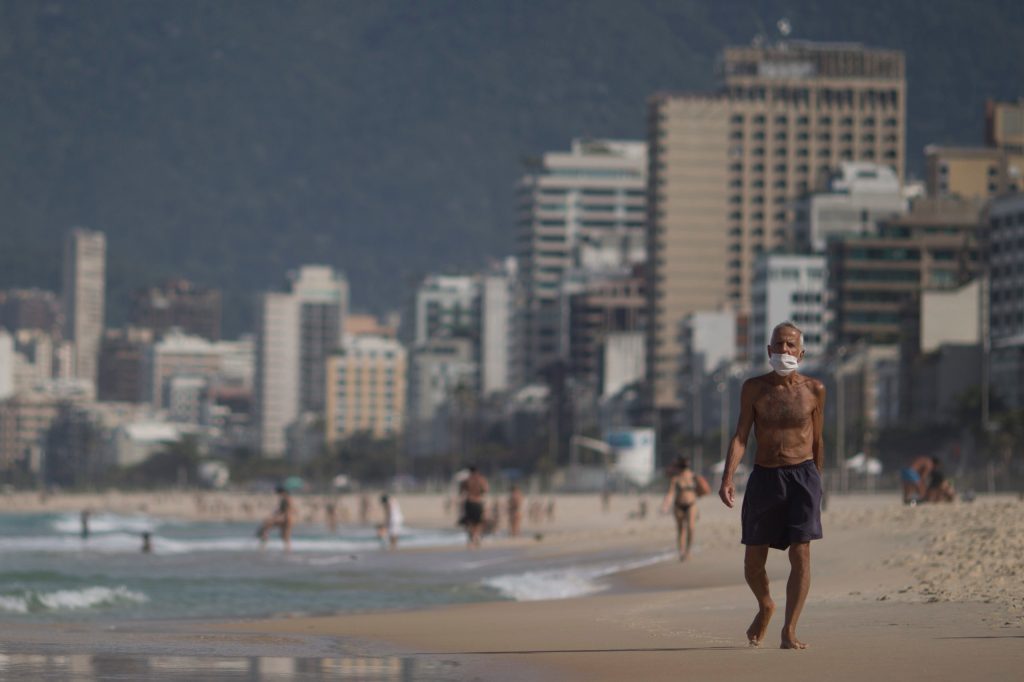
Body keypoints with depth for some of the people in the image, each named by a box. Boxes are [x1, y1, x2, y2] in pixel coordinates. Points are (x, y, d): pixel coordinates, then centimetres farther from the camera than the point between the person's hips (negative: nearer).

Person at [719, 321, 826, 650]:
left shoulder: (814, 389, 2)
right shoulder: (754, 388, 1)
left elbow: (817, 439, 12)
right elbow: (740, 436, -3)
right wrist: (727, 479, -15)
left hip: (802, 475, -1)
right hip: (764, 476, 1)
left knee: (800, 555, -11)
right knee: (753, 561, 4)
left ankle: (789, 630, -7)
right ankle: (765, 607, 35)